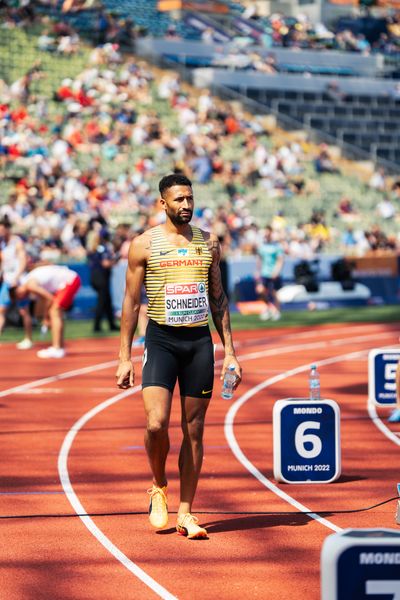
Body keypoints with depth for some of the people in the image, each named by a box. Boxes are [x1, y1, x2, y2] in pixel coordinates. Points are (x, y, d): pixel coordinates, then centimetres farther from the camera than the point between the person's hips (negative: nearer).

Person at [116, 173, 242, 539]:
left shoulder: (208, 242, 10)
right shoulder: (144, 244, 1)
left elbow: (218, 299, 15)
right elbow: (131, 301, 3)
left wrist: (229, 351, 8)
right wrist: (125, 357, -1)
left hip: (200, 342, 3)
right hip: (161, 340, -3)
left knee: (194, 430, 2)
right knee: (156, 423, -17)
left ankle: (186, 514, 8)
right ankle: (159, 487, 11)